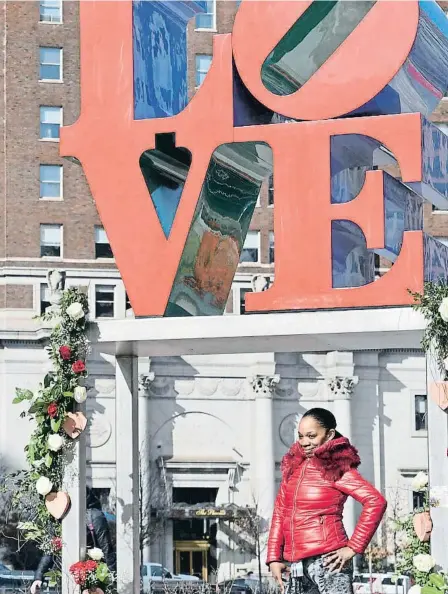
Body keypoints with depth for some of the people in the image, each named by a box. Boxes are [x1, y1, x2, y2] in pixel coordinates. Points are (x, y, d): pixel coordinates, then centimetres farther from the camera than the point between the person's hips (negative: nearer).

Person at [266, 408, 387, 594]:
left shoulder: (337, 469, -4)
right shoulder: (293, 466, 14)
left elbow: (376, 502, -14)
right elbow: (280, 512, 15)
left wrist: (353, 547, -14)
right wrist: (274, 558, 8)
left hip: (327, 561, -7)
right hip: (296, 566, 7)